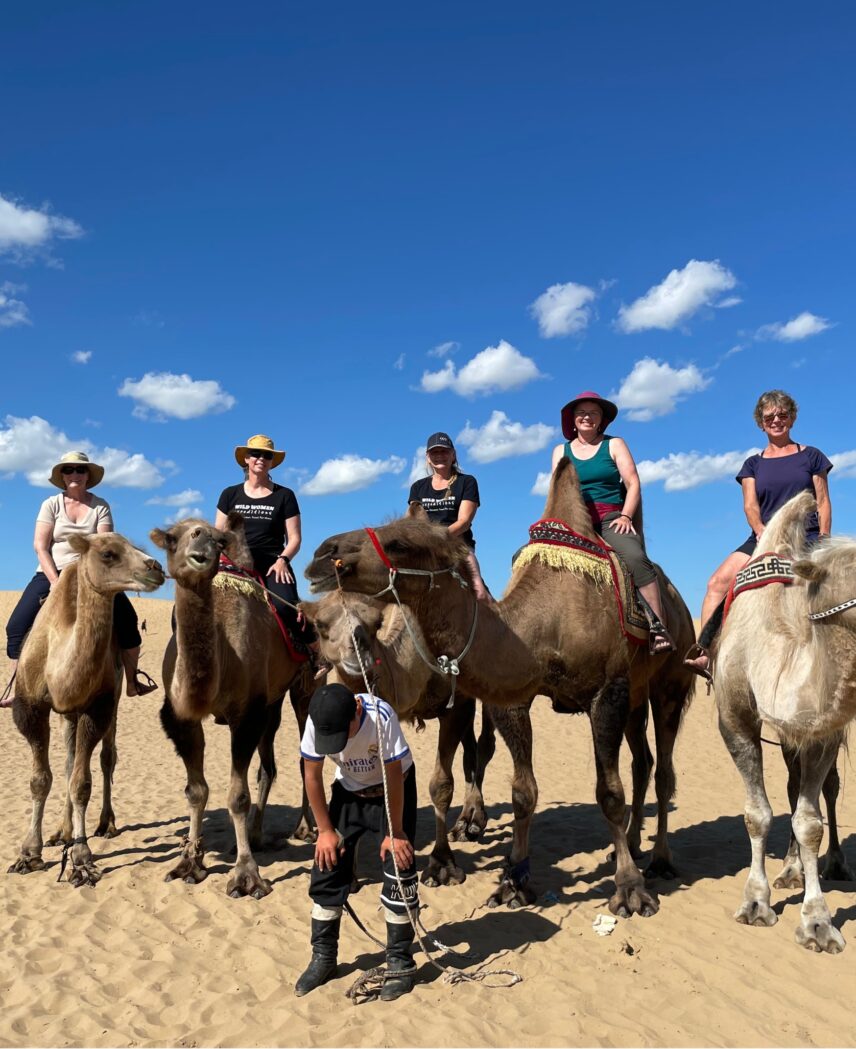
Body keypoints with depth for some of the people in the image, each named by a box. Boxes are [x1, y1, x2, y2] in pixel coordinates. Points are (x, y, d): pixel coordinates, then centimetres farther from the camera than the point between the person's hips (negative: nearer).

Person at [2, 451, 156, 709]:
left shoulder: (100, 505, 1)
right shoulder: (51, 504, 2)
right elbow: (40, 546, -5)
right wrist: (55, 581, -16)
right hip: (52, 573, 1)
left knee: (126, 616, -20)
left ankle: (133, 679, -10)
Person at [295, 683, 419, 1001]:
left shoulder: (380, 716, -37)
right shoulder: (317, 722, -27)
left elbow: (394, 776, -26)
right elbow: (312, 776, -11)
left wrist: (395, 832, -18)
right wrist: (325, 829, -8)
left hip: (393, 790, -3)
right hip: (349, 791, 3)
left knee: (398, 869, -10)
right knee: (327, 867, 1)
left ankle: (400, 963, 6)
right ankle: (323, 958, 18)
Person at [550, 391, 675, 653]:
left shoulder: (614, 445, 15)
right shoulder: (561, 451, 20)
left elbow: (633, 485, 7)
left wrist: (625, 516, -9)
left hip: (611, 519, -2)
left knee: (636, 557, -32)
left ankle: (658, 630, -32)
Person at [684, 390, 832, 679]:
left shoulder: (811, 456, 13)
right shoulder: (753, 464, 16)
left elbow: (823, 504, 9)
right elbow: (750, 505, 3)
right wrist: (762, 532, -17)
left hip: (806, 537, -1)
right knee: (717, 581, -20)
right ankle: (703, 649, -23)